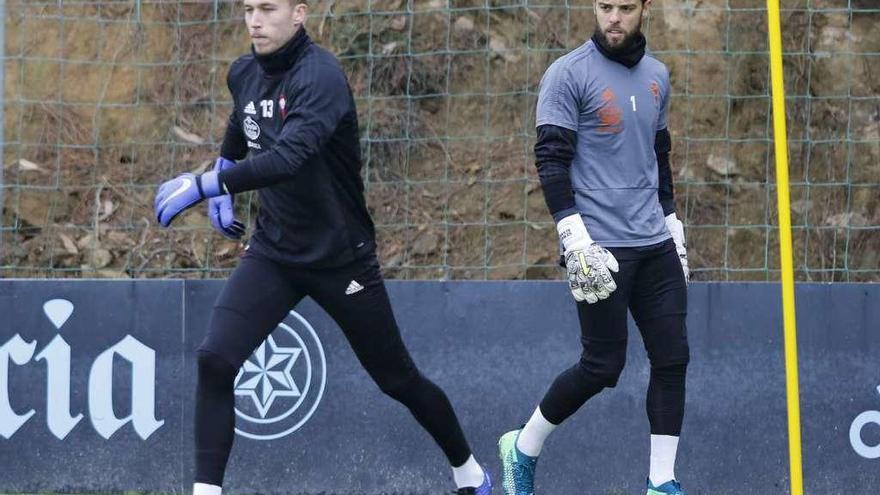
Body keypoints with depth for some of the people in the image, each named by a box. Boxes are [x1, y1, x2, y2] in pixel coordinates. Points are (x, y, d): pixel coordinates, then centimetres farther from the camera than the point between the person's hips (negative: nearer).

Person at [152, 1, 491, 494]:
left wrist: (204, 184, -45)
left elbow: (288, 158, -40)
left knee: (398, 379, 9)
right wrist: (222, 188, 11)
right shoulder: (245, 74, 1)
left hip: (342, 260, -5)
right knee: (215, 360, -16)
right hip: (274, 251, 5)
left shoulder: (319, 76, -23)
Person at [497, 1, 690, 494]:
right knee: (604, 365, -6)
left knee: (672, 358, 0)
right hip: (600, 248, -6)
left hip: (655, 244, 6)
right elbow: (551, 160, -12)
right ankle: (524, 448, 14)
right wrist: (575, 238, -20)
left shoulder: (656, 76, 13)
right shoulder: (569, 74, -8)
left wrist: (674, 226, 20)